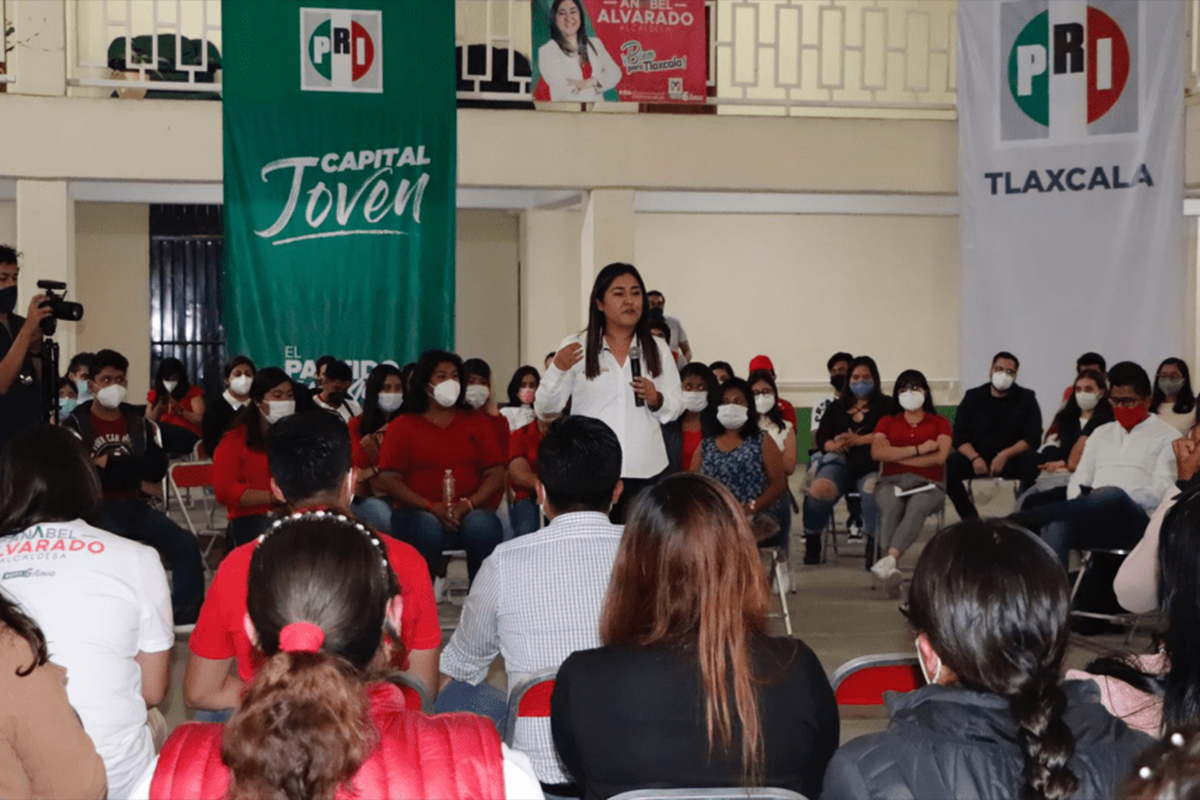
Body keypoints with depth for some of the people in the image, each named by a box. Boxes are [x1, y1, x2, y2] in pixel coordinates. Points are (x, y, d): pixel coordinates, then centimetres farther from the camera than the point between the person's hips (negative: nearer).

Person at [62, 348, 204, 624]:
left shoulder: (138, 421, 14)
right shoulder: (76, 424, 1)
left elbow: (157, 469, 3)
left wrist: (110, 464, -8)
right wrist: (131, 469, -10)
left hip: (132, 505, 5)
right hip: (95, 507, -5)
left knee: (185, 544, -13)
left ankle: (187, 618, -5)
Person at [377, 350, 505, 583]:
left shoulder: (478, 422, 17)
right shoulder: (401, 426, 11)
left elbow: (496, 473, 7)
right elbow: (388, 479, 0)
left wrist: (468, 505, -11)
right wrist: (432, 508, -12)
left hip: (469, 513, 1)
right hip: (417, 513, -1)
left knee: (483, 526, -32)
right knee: (428, 529, -36)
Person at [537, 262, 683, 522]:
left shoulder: (658, 349, 12)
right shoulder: (576, 347, 3)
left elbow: (676, 407, 14)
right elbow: (545, 409, 1)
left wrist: (656, 400, -8)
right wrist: (557, 369, -16)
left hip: (646, 470, 2)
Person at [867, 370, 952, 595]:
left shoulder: (939, 423, 22)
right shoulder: (887, 422, 25)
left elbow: (940, 456, 1)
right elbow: (877, 452, 3)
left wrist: (896, 455, 1)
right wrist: (918, 450, -1)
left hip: (927, 484, -1)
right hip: (891, 482, 1)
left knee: (916, 508, -39)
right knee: (891, 507, -37)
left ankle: (889, 559, -61)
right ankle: (890, 571, -53)